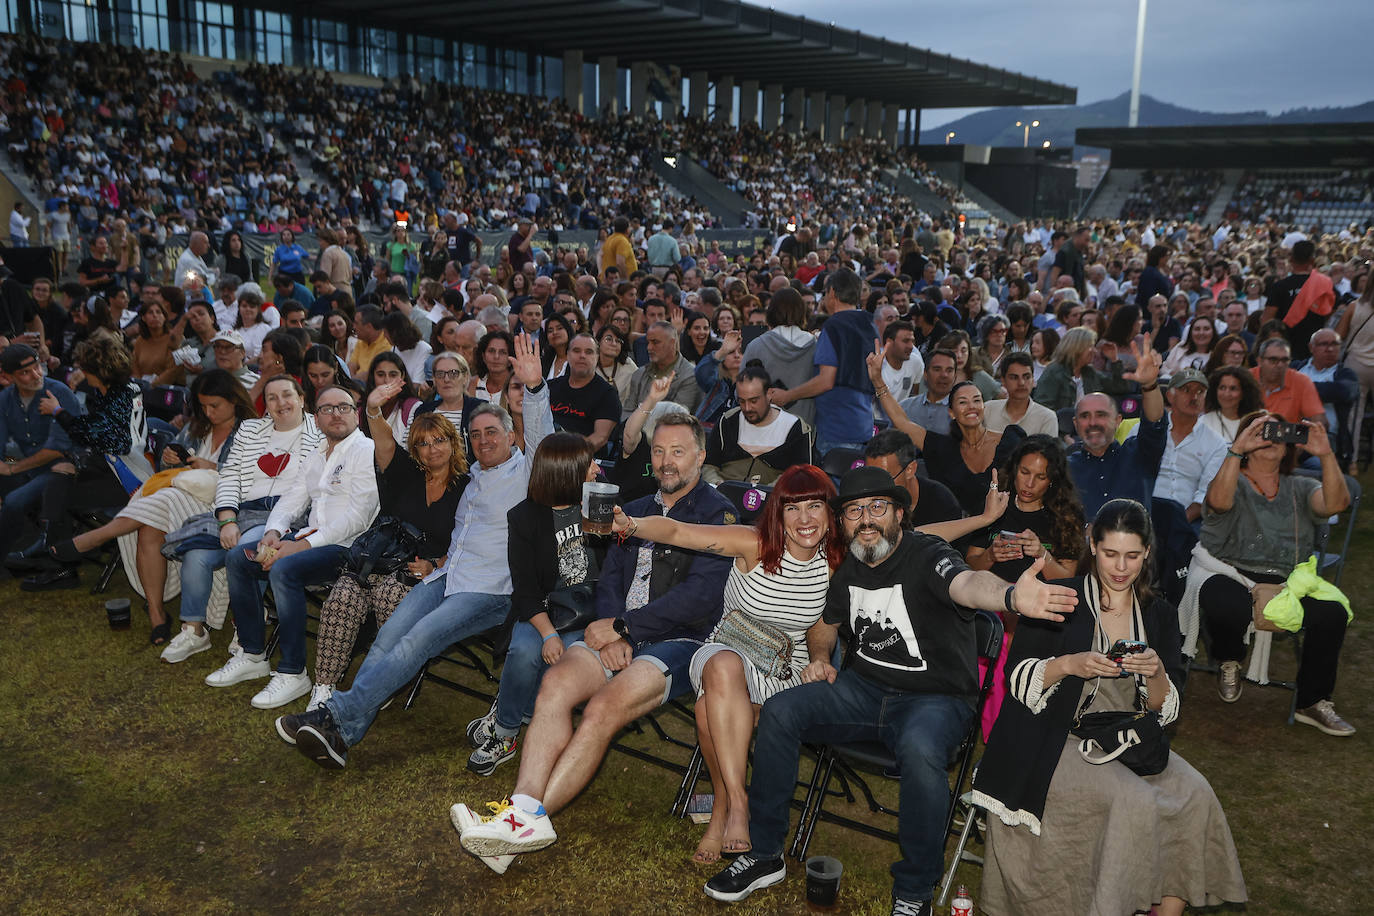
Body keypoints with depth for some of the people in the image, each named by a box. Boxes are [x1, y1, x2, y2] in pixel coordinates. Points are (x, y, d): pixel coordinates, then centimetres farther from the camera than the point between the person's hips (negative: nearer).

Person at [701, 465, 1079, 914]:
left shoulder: (927, 556, -17)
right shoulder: (848, 567, 4)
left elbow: (966, 583, -42)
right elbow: (825, 624, 23)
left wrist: (1011, 596, -65)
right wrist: (819, 658, 0)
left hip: (935, 698, -6)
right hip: (864, 688, 6)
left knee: (920, 749, -38)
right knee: (778, 712, -13)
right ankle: (765, 855, 3)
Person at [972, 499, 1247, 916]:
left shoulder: (1158, 614, 11)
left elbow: (1164, 710, 8)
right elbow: (1017, 678, -4)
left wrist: (1157, 673, -13)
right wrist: (1070, 664, -20)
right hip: (1058, 740, -4)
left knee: (1195, 794, -21)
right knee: (1135, 799, -28)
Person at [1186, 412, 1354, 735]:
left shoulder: (1300, 489, 18)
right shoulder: (1233, 483, 8)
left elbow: (1336, 503, -4)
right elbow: (1219, 501, -18)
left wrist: (1325, 455, -17)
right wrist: (1237, 448, -25)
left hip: (1287, 584, 4)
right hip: (1229, 577, -4)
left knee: (1332, 613, -24)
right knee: (1229, 609, -38)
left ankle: (1313, 702, -1)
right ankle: (1229, 662, 1)